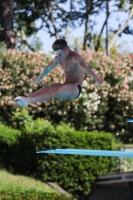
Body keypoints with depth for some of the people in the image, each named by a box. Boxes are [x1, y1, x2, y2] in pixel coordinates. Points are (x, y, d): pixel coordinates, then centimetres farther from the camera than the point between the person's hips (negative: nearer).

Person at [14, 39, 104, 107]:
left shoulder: (75, 57, -15)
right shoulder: (58, 58, 10)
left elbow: (86, 68, -34)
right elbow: (47, 68, 29)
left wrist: (96, 78, -52)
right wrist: (39, 78, 46)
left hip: (75, 89, -7)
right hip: (66, 86, 7)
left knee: (53, 91, -33)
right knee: (46, 88, -23)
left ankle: (28, 100, -55)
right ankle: (26, 99, -47)